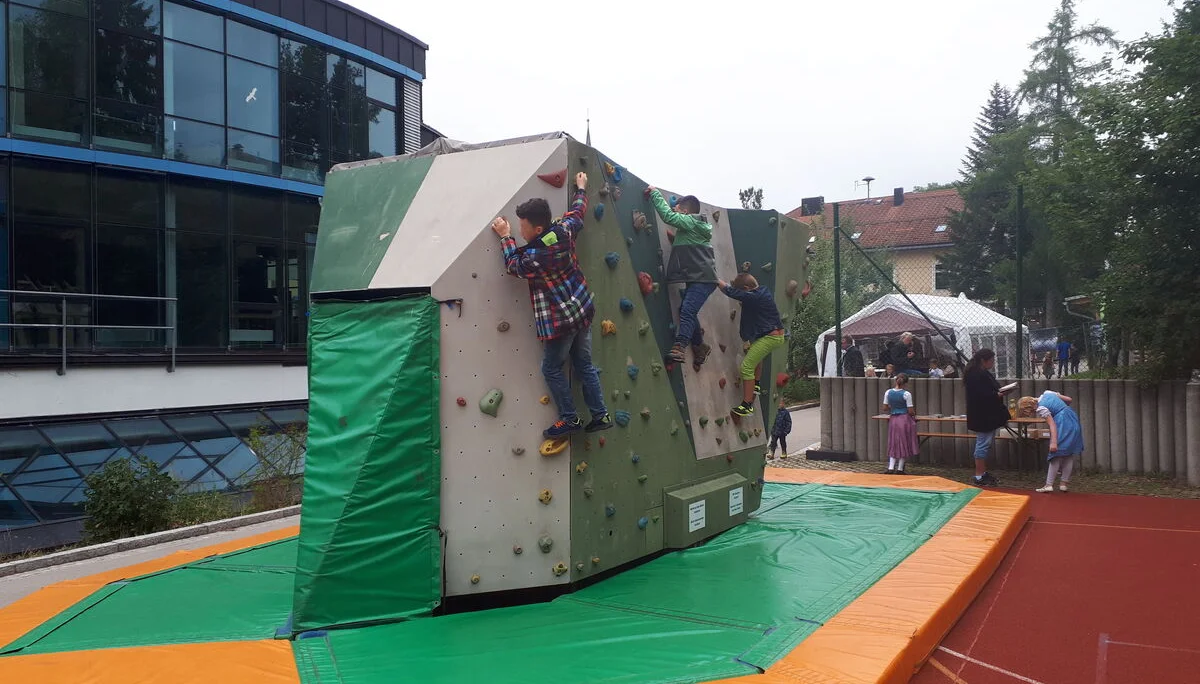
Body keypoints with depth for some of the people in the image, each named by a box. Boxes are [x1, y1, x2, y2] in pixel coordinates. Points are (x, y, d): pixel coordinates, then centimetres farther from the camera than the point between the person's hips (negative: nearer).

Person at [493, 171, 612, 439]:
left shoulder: (532, 256, -24)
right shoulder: (564, 230, -7)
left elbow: (513, 265, 0)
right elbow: (578, 212, 16)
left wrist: (506, 237, 11)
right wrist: (581, 188, 33)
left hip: (559, 322, -8)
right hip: (583, 310, 8)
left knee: (552, 369, 10)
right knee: (584, 365, 18)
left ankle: (570, 418, 15)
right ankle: (601, 415, 21)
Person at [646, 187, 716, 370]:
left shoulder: (691, 221, -8)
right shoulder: (695, 225, 21)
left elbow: (668, 215, -18)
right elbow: (686, 246, 33)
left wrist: (654, 192, -9)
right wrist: (674, 238, 18)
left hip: (702, 279, -10)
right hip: (697, 278, 10)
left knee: (687, 311, -21)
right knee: (687, 312, 14)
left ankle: (679, 347, -31)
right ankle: (700, 346, 24)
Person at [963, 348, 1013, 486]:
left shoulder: (984, 373, 15)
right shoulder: (975, 375, -19)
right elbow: (980, 395, -26)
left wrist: (1000, 392, 7)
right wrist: (997, 395, -22)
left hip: (988, 416, 11)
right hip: (982, 417, -11)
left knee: (985, 444, 15)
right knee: (983, 444, -6)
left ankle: (983, 473, 22)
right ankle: (979, 476, 0)